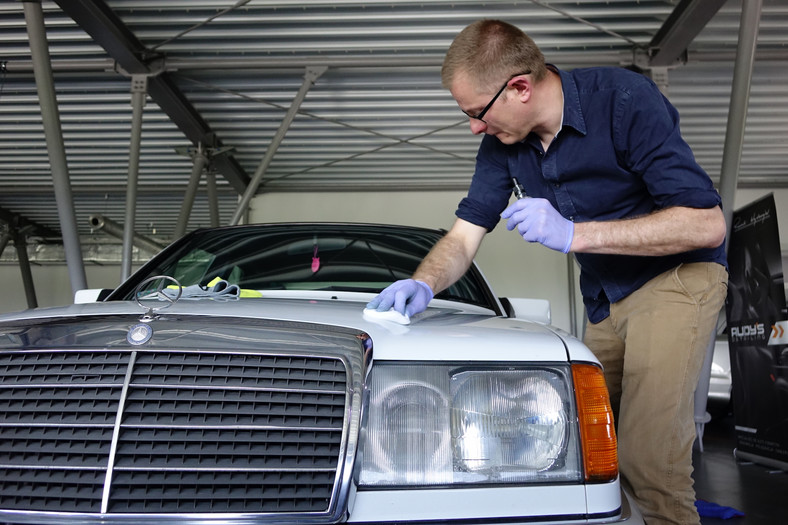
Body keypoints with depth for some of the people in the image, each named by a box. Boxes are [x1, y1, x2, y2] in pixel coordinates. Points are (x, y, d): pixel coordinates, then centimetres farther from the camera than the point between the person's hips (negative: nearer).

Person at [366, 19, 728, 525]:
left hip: (678, 274, -6)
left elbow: (707, 223, -25)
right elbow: (464, 236, 0)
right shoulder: (503, 141, -5)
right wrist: (423, 284, -21)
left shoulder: (625, 99, -23)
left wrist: (574, 233, -31)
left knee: (647, 457, -16)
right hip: (605, 299, 6)